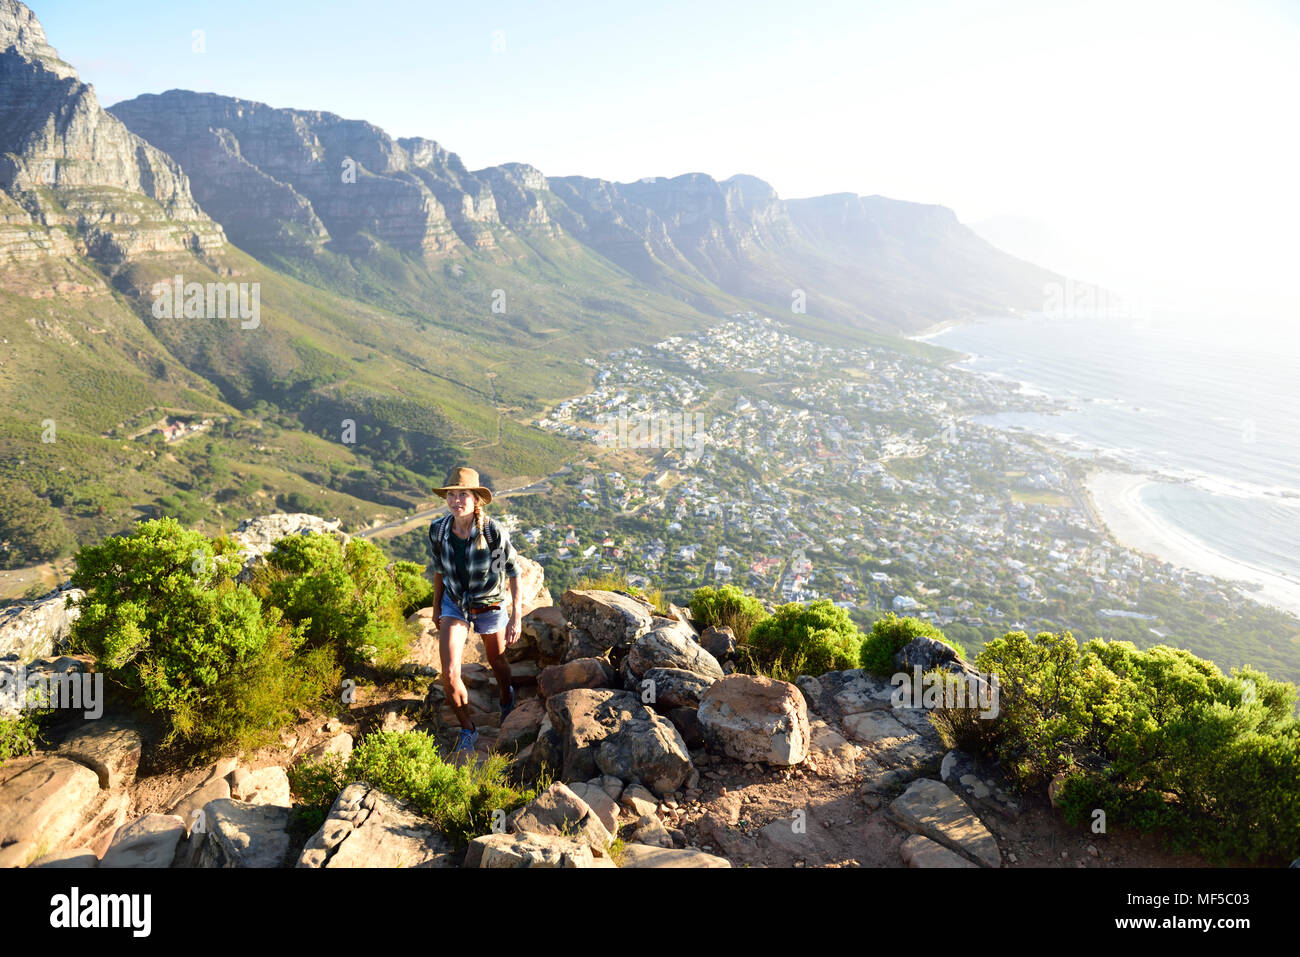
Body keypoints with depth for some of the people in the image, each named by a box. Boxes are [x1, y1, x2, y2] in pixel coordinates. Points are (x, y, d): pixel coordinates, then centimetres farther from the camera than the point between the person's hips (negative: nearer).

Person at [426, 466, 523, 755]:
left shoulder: (494, 532, -28)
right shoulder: (437, 529, -17)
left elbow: (513, 572, -15)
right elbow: (439, 568, 2)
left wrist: (516, 617, -15)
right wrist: (436, 606, 12)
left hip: (489, 606, -2)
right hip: (454, 604, 2)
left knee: (497, 662, 22)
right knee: (449, 675, -9)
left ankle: (507, 699, 58)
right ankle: (468, 729, 17)